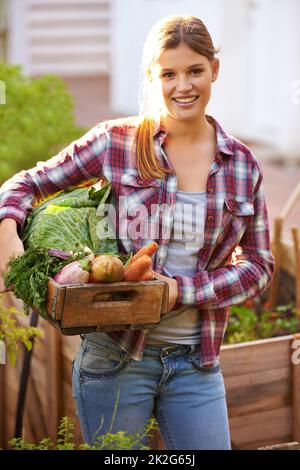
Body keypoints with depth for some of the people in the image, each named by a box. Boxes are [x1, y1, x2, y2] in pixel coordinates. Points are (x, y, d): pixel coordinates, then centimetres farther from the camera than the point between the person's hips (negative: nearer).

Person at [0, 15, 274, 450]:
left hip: (196, 364, 2)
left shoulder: (242, 164, 3)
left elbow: (259, 264, 5)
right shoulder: (115, 142, -4)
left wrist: (184, 290, -11)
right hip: (115, 358, -2)